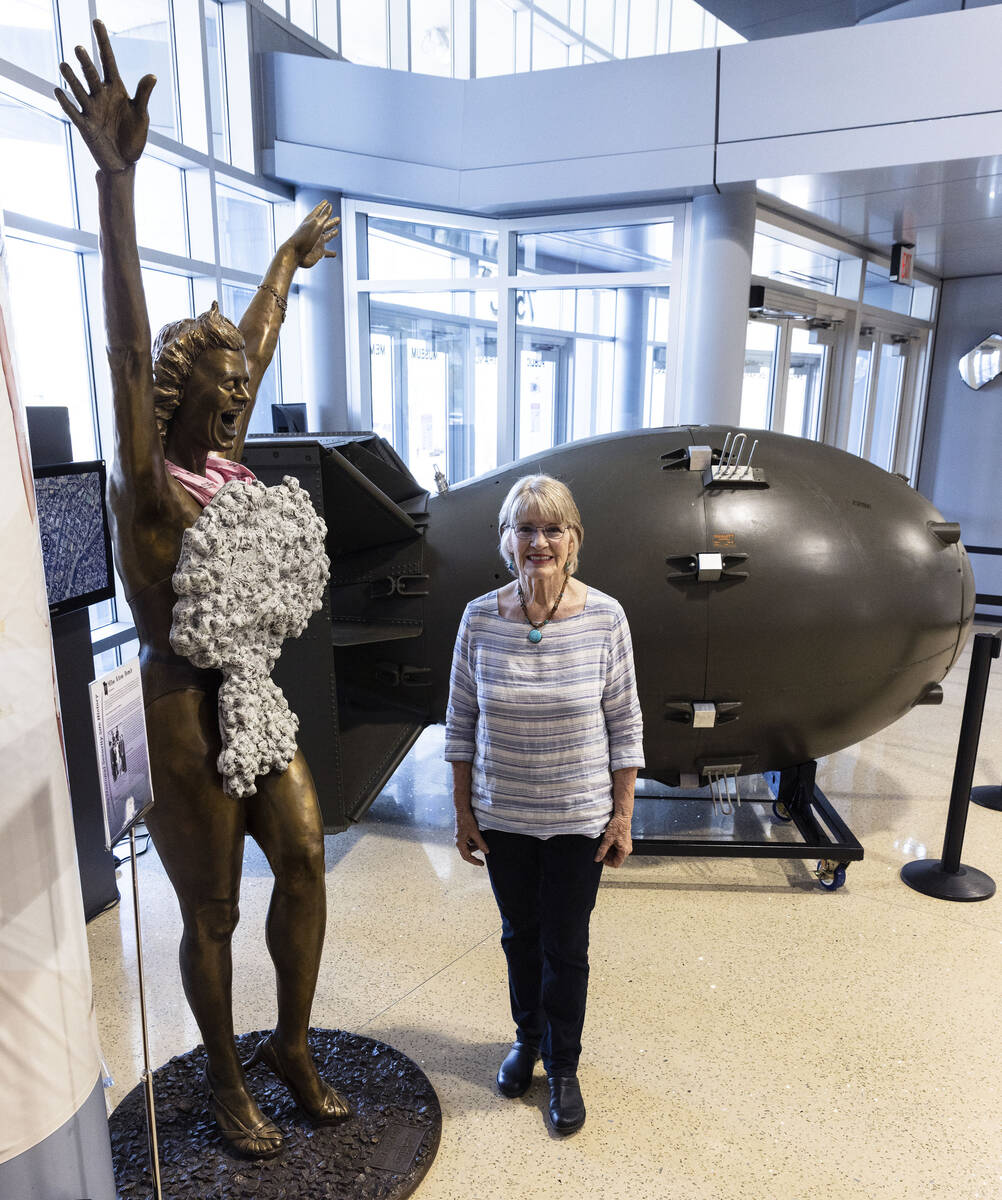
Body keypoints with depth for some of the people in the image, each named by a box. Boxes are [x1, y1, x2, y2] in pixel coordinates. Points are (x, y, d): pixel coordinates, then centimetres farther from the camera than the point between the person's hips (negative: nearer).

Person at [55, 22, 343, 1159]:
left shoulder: (222, 466, 4)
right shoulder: (145, 487, -15)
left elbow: (251, 343, 17)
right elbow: (130, 353, -30)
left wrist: (288, 259, 31)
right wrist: (115, 178, -37)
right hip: (183, 720, -7)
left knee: (305, 862, 11)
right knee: (211, 910, 9)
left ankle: (290, 1043, 32)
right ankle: (225, 1076, 33)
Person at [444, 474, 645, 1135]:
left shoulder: (605, 617, -13)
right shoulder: (480, 618, -10)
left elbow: (624, 725, -6)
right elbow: (462, 722, -1)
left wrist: (622, 815, -5)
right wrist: (463, 811, 1)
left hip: (578, 819, -1)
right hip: (502, 816, 2)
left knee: (566, 947, 13)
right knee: (519, 934, 21)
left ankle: (564, 1067, 39)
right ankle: (527, 1038, 48)